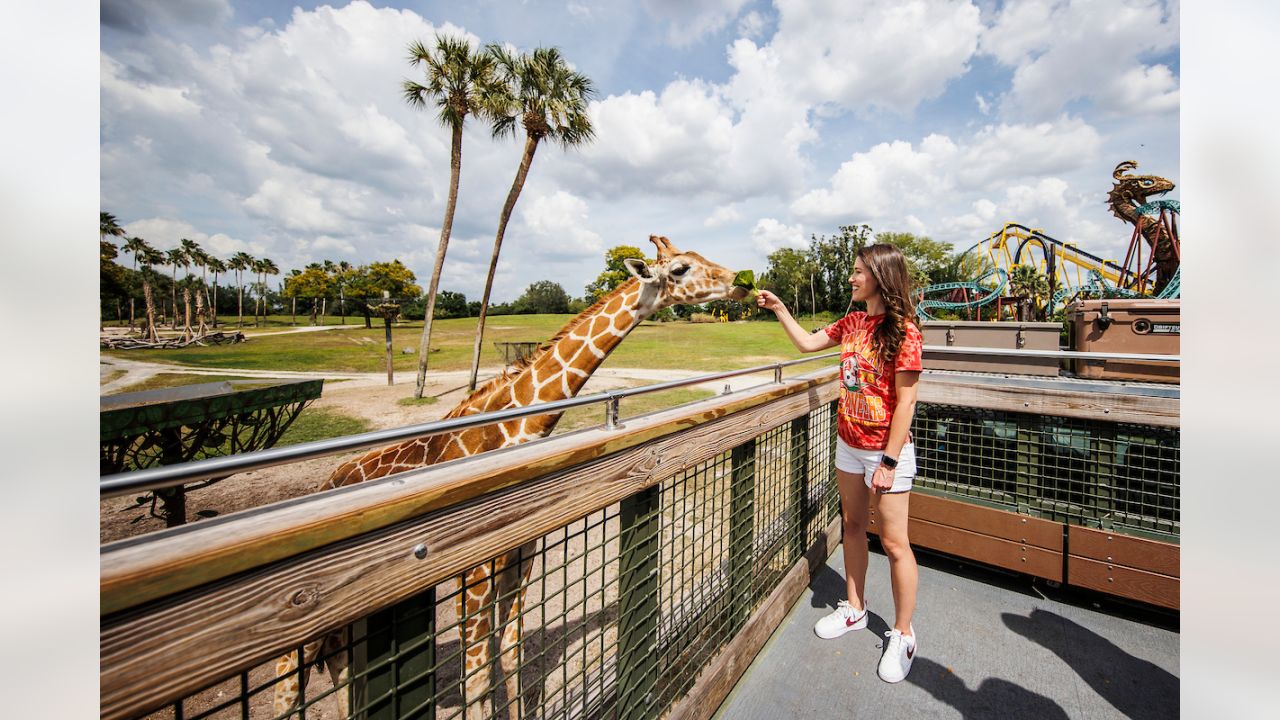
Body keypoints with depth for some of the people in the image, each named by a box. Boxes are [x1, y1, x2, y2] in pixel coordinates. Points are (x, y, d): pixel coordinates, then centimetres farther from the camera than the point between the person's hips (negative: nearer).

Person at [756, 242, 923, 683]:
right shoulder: (851, 322, 4)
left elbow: (905, 401, -18)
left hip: (887, 450, -7)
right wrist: (778, 308, 8)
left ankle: (903, 635, 27)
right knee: (852, 526, 19)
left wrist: (889, 462, -17)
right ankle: (854, 609, 39)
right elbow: (807, 343, 14)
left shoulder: (903, 330, -18)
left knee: (894, 543, 6)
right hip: (849, 445, 8)